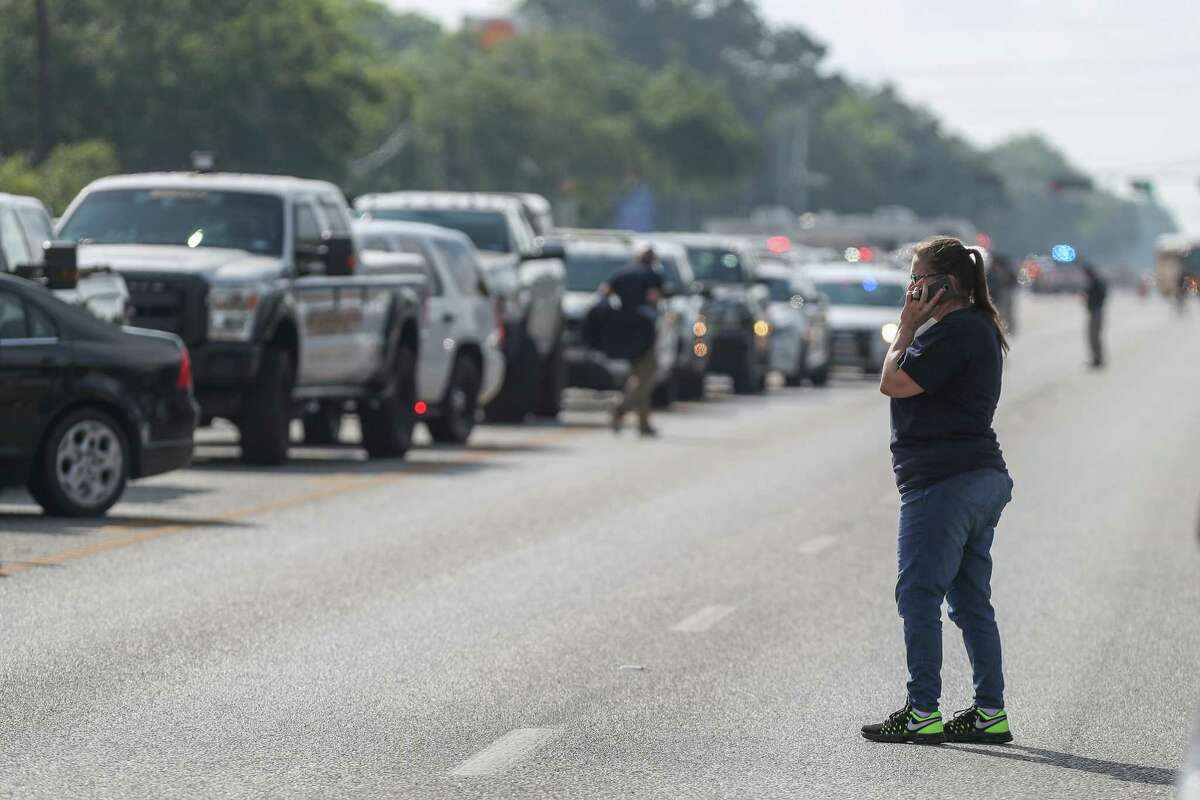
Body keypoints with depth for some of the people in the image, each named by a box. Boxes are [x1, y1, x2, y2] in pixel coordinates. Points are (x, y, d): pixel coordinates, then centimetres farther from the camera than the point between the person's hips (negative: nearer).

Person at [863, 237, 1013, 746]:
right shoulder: (978, 328, 19)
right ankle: (990, 712, 13)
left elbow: (893, 383, -16)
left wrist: (907, 327, -8)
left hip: (944, 482, -11)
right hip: (983, 475, 11)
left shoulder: (953, 332, -15)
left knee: (919, 594, -7)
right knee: (971, 600, 12)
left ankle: (922, 714, -7)